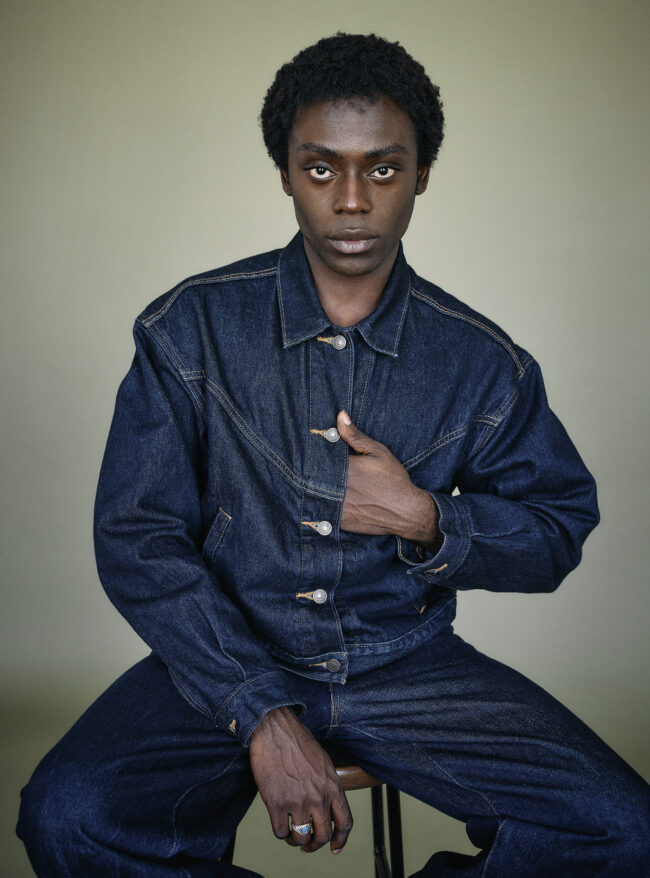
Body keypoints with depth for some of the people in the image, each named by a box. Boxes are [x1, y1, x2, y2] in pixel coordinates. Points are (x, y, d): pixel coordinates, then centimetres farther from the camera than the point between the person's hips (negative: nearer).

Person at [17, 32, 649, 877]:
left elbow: (559, 529, 7)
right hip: (227, 659, 0)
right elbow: (136, 537, -7)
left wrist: (428, 520, -15)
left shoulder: (483, 362, -1)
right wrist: (261, 713, -18)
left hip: (409, 664, 1)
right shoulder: (189, 329, -4)